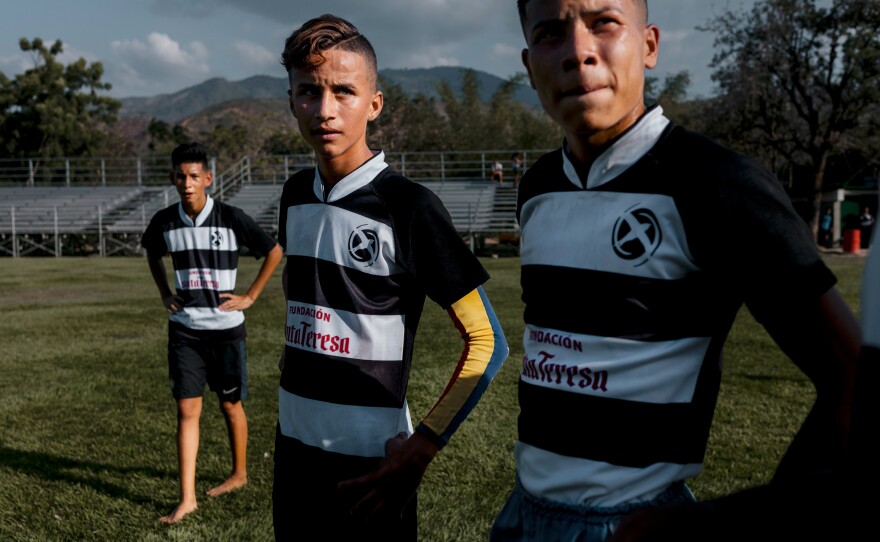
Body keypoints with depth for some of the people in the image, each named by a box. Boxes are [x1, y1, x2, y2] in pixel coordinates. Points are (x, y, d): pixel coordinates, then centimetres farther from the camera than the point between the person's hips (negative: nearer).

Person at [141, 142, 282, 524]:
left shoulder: (231, 218, -12)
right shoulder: (164, 221, -1)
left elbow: (274, 252, -3)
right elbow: (152, 252, 21)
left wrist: (250, 297, -4)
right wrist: (164, 294, 11)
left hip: (225, 327, -2)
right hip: (184, 329, 3)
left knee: (230, 405, 12)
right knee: (186, 411, 1)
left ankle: (239, 474, 34)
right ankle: (186, 499, 7)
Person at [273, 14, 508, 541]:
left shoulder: (409, 206, -16)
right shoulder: (295, 195, 2)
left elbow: (487, 342, -13)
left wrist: (421, 449, -17)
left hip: (370, 463, -5)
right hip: (293, 447, 6)